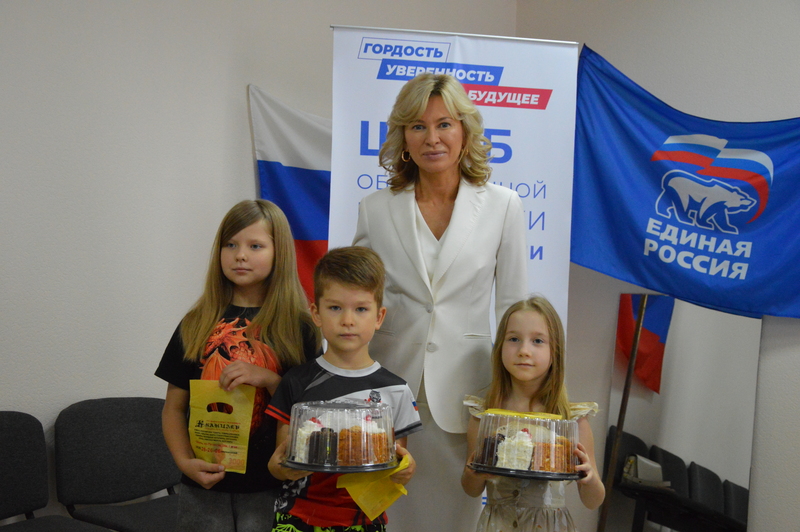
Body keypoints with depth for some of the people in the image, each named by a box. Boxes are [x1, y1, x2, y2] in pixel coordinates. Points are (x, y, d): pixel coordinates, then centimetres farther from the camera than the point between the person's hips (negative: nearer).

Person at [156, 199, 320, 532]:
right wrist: (185, 461, -8)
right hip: (205, 484, 2)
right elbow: (174, 407, 6)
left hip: (270, 486, -1)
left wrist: (268, 379, -18)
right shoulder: (197, 324, 4)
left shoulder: (298, 327, -2)